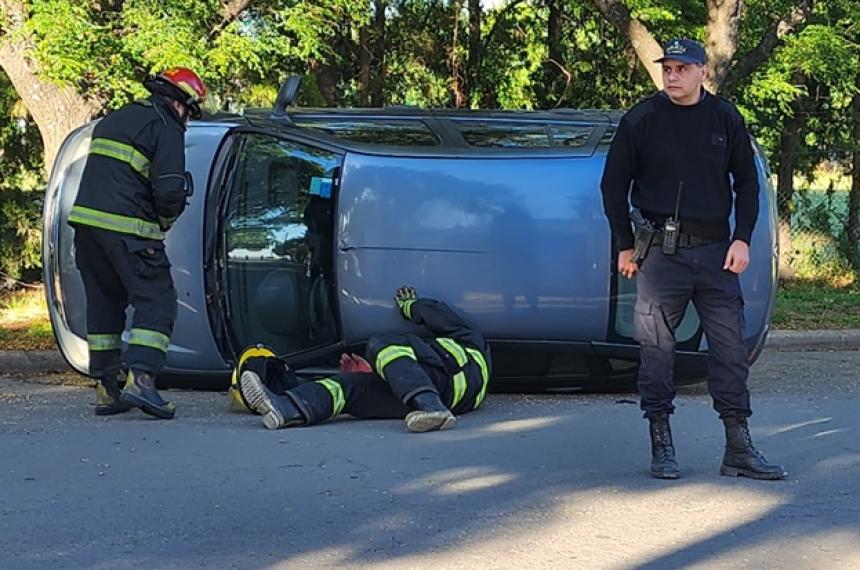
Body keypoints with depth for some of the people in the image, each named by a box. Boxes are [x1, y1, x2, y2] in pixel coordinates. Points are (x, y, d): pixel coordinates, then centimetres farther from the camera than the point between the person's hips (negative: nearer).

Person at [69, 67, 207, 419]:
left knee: (104, 303, 15)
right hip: (126, 230, -8)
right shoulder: (165, 128, -4)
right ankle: (140, 380, -21)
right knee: (156, 301, -5)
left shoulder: (113, 120, 23)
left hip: (86, 220, 8)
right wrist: (167, 218, 6)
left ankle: (105, 390, 16)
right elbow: (170, 189, -14)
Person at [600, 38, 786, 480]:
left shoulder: (726, 120, 6)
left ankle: (739, 448, 6)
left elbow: (747, 183, 13)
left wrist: (742, 239, 2)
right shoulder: (641, 120, -1)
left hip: (715, 250, 2)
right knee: (657, 350, 0)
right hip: (661, 251, -2)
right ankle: (662, 447, 9)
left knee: (731, 348, 1)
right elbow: (613, 185, 5)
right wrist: (625, 246, 3)